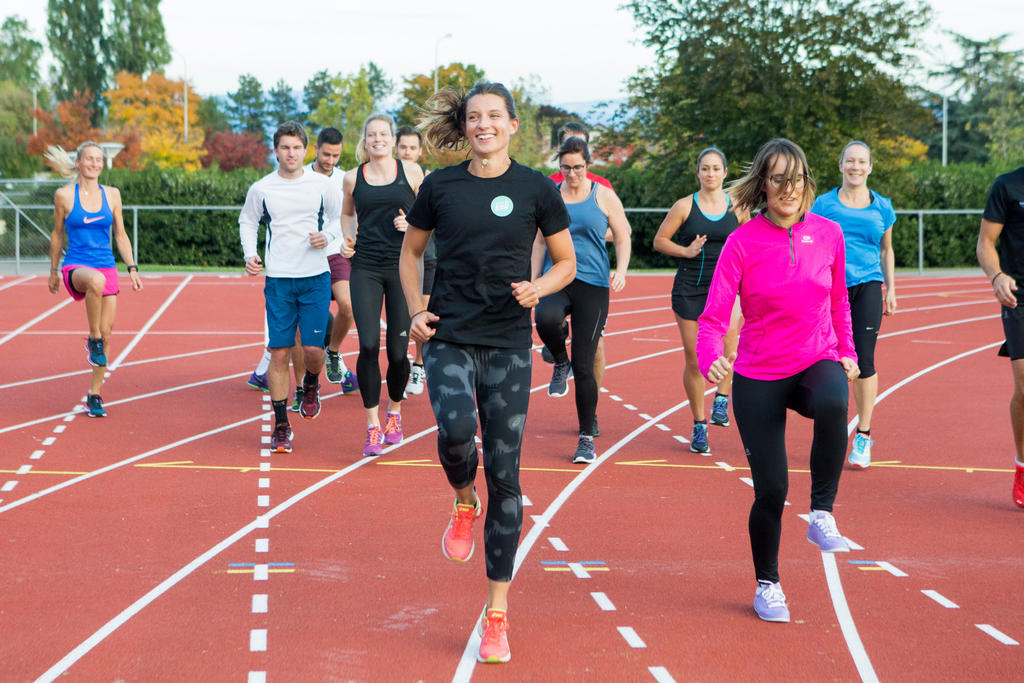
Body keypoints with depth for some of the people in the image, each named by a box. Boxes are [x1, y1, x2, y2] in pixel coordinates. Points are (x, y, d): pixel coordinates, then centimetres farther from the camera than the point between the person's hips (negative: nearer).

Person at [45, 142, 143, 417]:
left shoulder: (112, 195, 7)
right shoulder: (64, 195, 1)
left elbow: (120, 235, 14)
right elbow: (57, 234, 12)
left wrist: (132, 268, 5)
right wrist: (53, 270, 16)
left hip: (107, 268, 3)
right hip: (75, 266, -3)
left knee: (106, 332, -1)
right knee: (96, 280, -40)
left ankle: (95, 394, 13)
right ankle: (93, 340, -21)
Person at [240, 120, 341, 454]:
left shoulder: (322, 185, 1)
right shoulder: (261, 189, 2)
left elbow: (340, 217, 15)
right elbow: (247, 221, 18)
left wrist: (327, 236, -5)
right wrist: (250, 254, 2)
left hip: (316, 277, 0)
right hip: (278, 279, 0)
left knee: (313, 349, -6)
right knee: (279, 352, -3)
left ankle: (311, 384, 31)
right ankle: (281, 425, 7)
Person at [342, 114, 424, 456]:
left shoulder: (411, 172, 2)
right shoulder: (353, 178, 6)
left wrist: (411, 223, -8)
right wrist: (348, 238, 6)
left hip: (402, 268, 0)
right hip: (365, 269, 1)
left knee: (397, 352, 2)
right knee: (368, 346, -13)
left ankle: (394, 410, 30)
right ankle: (373, 426, -2)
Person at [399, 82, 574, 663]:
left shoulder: (536, 189, 1)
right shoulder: (441, 185, 4)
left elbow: (567, 263, 10)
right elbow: (411, 251, 18)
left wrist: (538, 287, -11)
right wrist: (415, 310, 3)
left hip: (508, 343, 0)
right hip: (448, 337, 0)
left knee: (504, 474, -1)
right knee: (456, 432, -29)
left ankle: (498, 614, 10)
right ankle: (464, 503, 9)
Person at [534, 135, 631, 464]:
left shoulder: (604, 196, 4)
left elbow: (623, 238, 7)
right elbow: (540, 242, 15)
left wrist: (621, 270, -11)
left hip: (593, 284, -1)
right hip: (556, 278, 1)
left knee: (584, 366, -4)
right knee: (545, 318, -35)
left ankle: (586, 437, 10)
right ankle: (560, 363, -1)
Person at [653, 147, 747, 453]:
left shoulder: (737, 207, 4)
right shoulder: (684, 206, 0)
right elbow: (659, 241, 5)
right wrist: (687, 251, -10)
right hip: (689, 287, 0)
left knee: (728, 331, -33)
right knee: (693, 359, 2)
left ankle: (722, 398, -18)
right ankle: (699, 425, 18)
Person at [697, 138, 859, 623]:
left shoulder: (828, 234, 0)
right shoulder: (742, 242, -8)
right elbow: (713, 316, -15)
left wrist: (847, 352, 8)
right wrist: (711, 360, -33)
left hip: (816, 364, 1)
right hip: (758, 377, -1)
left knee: (833, 403, -37)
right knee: (770, 490, -3)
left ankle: (821, 515, -19)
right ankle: (767, 584, 23)